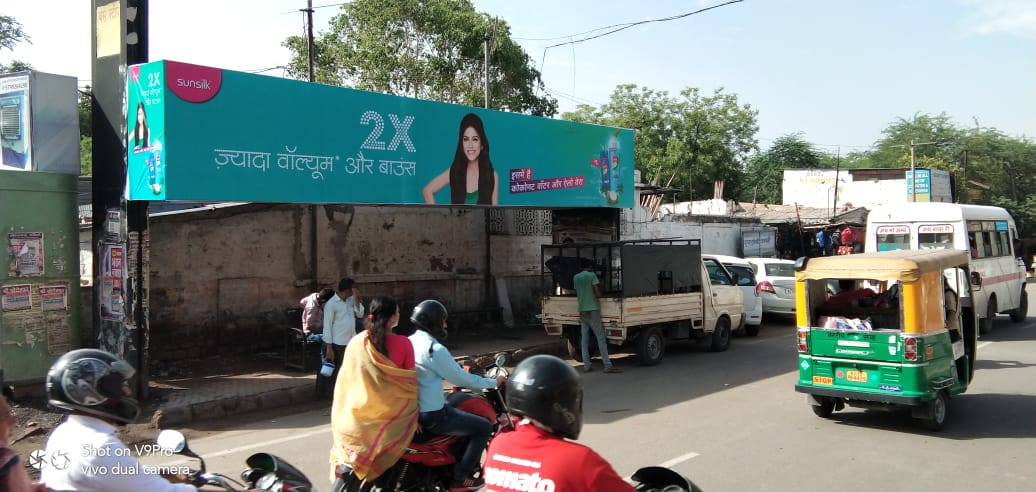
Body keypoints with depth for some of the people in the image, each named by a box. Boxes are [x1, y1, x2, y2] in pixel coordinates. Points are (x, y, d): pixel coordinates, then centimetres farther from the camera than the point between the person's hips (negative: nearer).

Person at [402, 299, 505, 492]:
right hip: (432, 415, -10)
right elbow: (462, 379, -15)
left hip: (411, 409, 10)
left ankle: (467, 463, 37)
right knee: (484, 427, 1)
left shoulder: (409, 341, 6)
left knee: (463, 406, 30)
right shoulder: (435, 349, -22)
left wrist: (461, 372, 26)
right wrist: (494, 382, -2)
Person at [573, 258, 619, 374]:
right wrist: (599, 286, 8)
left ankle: (586, 365, 4)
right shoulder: (592, 275, -7)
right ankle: (607, 365, -8)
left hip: (582, 311, 6)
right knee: (600, 337, -5)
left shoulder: (576, 277, 10)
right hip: (592, 310, -6)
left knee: (584, 338, 6)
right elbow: (598, 294, -10)